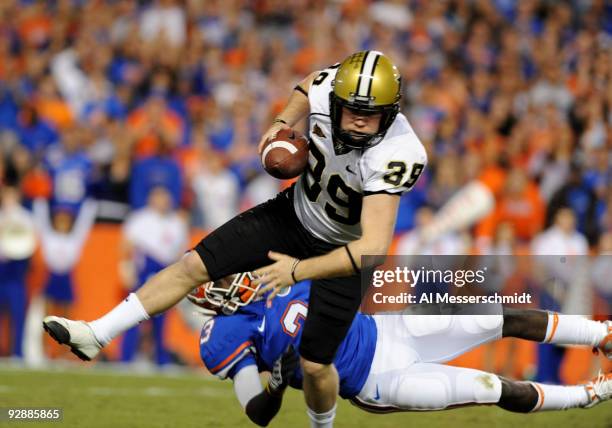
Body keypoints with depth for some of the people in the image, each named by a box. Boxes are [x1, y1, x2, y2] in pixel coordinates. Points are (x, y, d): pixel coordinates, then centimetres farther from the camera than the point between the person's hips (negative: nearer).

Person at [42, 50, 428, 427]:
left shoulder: (395, 155, -39)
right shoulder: (328, 91, -24)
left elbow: (373, 247, -41)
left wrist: (298, 271, -39)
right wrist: (284, 122, -12)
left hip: (345, 250, -5)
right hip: (296, 212, 5)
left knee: (315, 364, -1)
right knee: (194, 265, -1)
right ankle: (96, 335, 9)